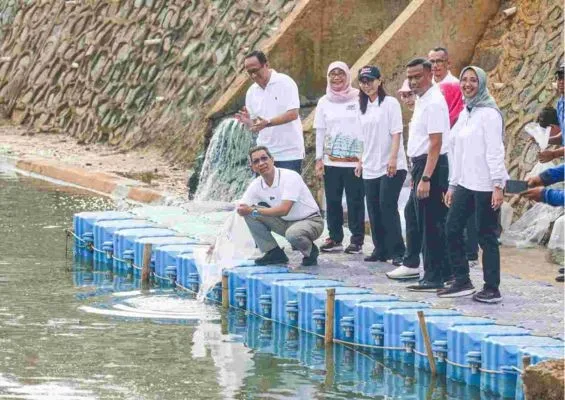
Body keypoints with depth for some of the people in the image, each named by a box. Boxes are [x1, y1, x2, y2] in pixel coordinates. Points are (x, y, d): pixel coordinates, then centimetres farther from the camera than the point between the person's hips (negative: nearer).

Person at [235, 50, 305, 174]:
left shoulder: (285, 83, -8)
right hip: (264, 153, 5)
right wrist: (248, 122, -12)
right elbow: (255, 126, 12)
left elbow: (293, 114, -17)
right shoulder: (252, 92, 9)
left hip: (289, 153, -5)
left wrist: (268, 123, -27)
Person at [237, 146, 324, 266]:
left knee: (293, 233, -40)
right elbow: (241, 209, 1)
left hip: (310, 221, -6)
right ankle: (274, 253, -1)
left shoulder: (290, 176, -23)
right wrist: (241, 210, -25)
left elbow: (284, 210, -31)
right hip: (286, 223, 6)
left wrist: (253, 210, -27)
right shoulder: (256, 184, -3)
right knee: (250, 215, -10)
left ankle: (311, 252, -5)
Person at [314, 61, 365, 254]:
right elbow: (320, 132, 12)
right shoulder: (324, 102, 9)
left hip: (354, 160, -3)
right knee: (332, 201, 4)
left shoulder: (358, 100, -1)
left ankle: (357, 240, 4)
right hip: (331, 162, 3)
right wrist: (319, 159, 7)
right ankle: (335, 238, 13)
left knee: (355, 201, -2)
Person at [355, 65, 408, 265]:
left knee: (388, 207, -12)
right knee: (374, 209, 6)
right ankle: (380, 249, 13)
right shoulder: (363, 107, 14)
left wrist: (393, 159, -19)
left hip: (391, 167, -7)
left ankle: (397, 251, -9)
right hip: (370, 168, 7)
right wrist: (361, 161, 16)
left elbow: (396, 133, -11)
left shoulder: (390, 103, -6)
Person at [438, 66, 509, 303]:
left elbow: (495, 151, -15)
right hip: (465, 184, 8)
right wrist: (452, 185, 19)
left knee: (486, 236, -3)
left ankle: (492, 289, 3)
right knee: (452, 230, 5)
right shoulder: (464, 114, 15)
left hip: (485, 185, -8)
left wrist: (498, 186, -19)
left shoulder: (488, 113, -10)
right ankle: (462, 282, 14)